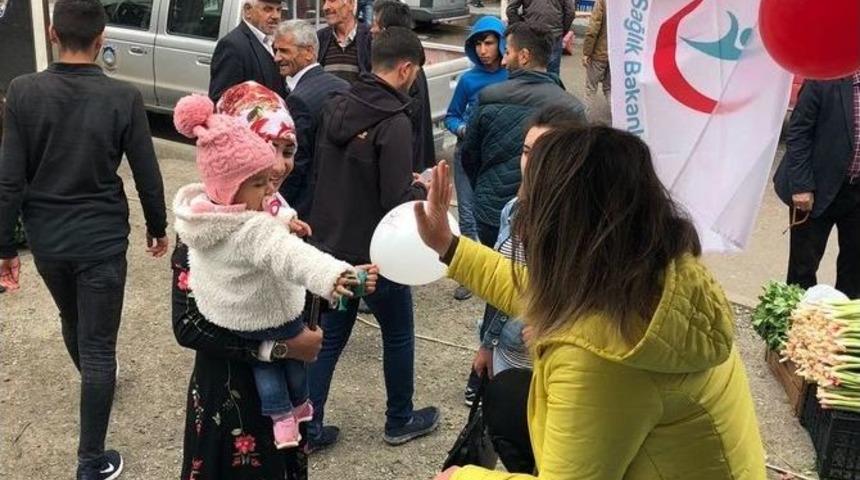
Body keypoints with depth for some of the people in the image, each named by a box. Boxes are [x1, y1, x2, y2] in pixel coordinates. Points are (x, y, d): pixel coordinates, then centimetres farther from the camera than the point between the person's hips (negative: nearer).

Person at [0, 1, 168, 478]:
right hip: (102, 239, -3)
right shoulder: (123, 97, -14)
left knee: (72, 322, 28)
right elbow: (146, 174, -6)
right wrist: (157, 228, 11)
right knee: (98, 345, 4)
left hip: (46, 238, 3)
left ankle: (95, 381, 56)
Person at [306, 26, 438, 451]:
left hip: (330, 245, 6)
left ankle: (308, 428, 22)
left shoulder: (336, 107, 0)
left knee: (328, 337, 16)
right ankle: (400, 421, 32)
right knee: (398, 335, 15)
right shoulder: (393, 123, -23)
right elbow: (396, 202, -24)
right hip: (375, 252, -6)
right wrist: (422, 190, -1)